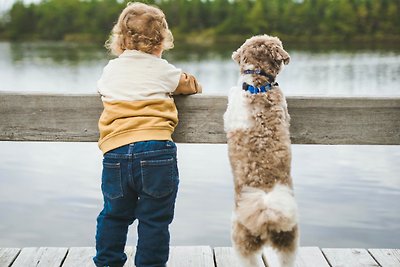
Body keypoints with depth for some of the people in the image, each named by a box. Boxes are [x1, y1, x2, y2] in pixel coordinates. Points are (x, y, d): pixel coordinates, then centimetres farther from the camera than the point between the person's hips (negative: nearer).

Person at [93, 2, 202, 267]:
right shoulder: (163, 69, 6)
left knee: (114, 214, 20)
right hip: (156, 149, -3)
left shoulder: (110, 69, 15)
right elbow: (192, 84, 20)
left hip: (116, 153, 4)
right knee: (155, 219, 7)